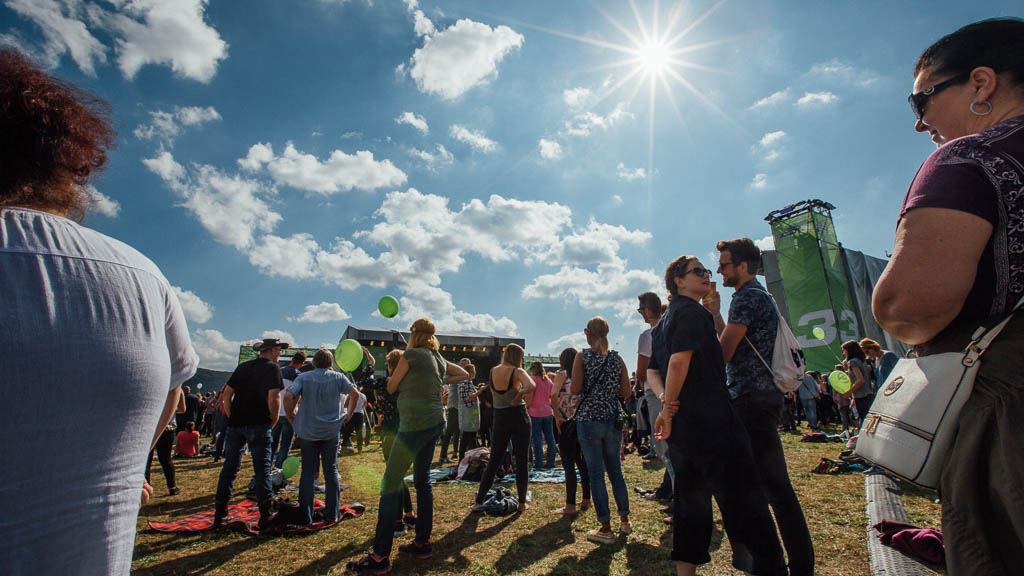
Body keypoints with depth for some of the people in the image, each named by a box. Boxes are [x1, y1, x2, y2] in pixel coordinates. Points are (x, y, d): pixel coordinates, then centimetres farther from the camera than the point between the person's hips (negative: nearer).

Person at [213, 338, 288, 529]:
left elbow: (227, 394, 13)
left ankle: (219, 514, 19)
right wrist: (273, 421, -1)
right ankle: (265, 515, 4)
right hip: (258, 425, -6)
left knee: (229, 467, 13)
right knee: (262, 468, 0)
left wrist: (231, 417, 15)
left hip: (235, 423, 6)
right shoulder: (272, 368, -4)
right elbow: (273, 397, -13)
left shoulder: (243, 367, 15)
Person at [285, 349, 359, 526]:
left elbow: (288, 395, -13)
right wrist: (349, 415, 2)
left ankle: (306, 516, 14)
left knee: (307, 473, 10)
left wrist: (290, 416, 1)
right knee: (331, 471, 10)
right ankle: (331, 514, 14)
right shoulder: (338, 377, 0)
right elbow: (355, 393, -9)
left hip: (308, 431, 0)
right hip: (331, 431, 0)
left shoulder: (303, 377, 1)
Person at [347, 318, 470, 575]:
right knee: (422, 479, 17)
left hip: (415, 424, -8)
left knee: (390, 485, -3)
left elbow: (390, 388, 2)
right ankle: (422, 543, 26)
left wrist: (391, 377, 22)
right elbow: (464, 374, 25)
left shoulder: (410, 355, -8)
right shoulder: (439, 359, 11)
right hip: (436, 422, 8)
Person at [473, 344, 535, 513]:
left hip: (500, 418, 4)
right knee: (522, 461, 7)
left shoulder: (492, 371, 2)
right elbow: (530, 386, -29)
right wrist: (520, 394, -14)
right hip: (519, 417, -4)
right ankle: (522, 503, 12)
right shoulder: (517, 372, -11)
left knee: (493, 461, 13)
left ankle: (478, 501, 16)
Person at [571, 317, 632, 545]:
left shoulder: (582, 357, -8)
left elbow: (575, 389, -13)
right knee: (616, 470, 17)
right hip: (613, 420, 4)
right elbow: (626, 392, 2)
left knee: (595, 473, 3)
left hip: (589, 419, -4)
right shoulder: (617, 358, 2)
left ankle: (605, 528, 10)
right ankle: (625, 521, 28)